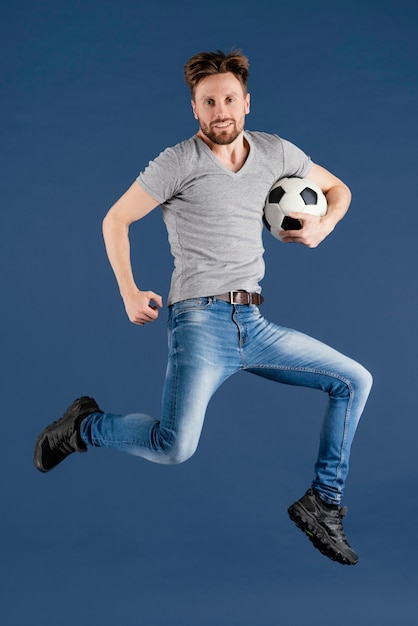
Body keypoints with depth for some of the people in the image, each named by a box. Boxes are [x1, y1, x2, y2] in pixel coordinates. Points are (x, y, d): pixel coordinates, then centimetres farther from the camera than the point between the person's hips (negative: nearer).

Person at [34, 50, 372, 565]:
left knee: (354, 381, 3)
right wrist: (129, 294, -4)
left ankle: (322, 504, 12)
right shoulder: (179, 162, -4)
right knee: (175, 447, -23)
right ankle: (83, 426, 7)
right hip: (200, 320, -6)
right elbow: (115, 220, 3)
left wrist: (323, 225, 4)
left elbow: (337, 188, 25)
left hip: (254, 324, 6)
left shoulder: (275, 152, 11)